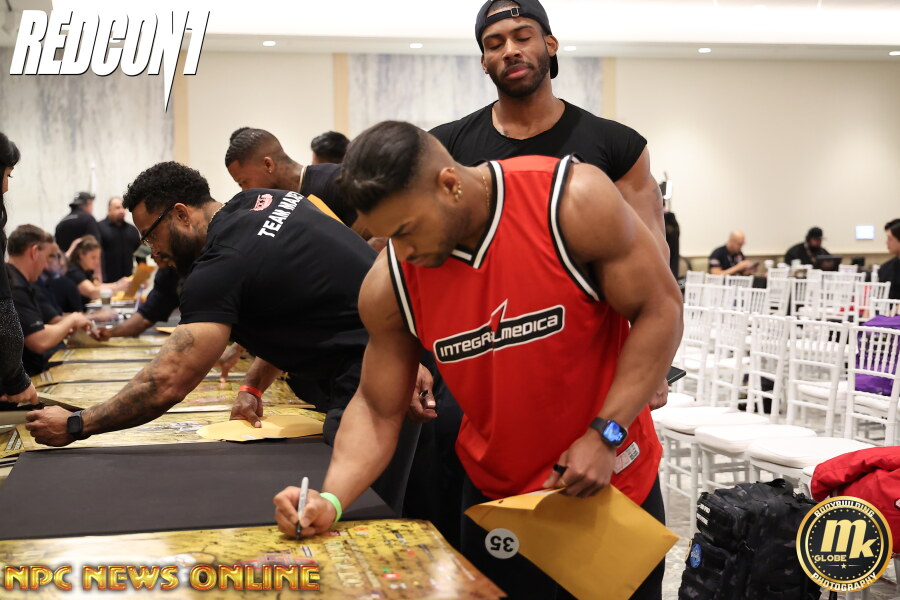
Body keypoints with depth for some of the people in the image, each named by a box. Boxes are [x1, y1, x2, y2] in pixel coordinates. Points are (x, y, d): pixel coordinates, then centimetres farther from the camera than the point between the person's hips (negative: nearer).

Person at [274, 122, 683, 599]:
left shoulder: (573, 201, -21)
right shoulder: (388, 285, -12)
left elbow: (660, 310, -14)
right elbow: (376, 409, -3)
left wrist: (604, 434, -21)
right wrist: (332, 498, -19)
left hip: (613, 480, -2)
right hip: (494, 496, 2)